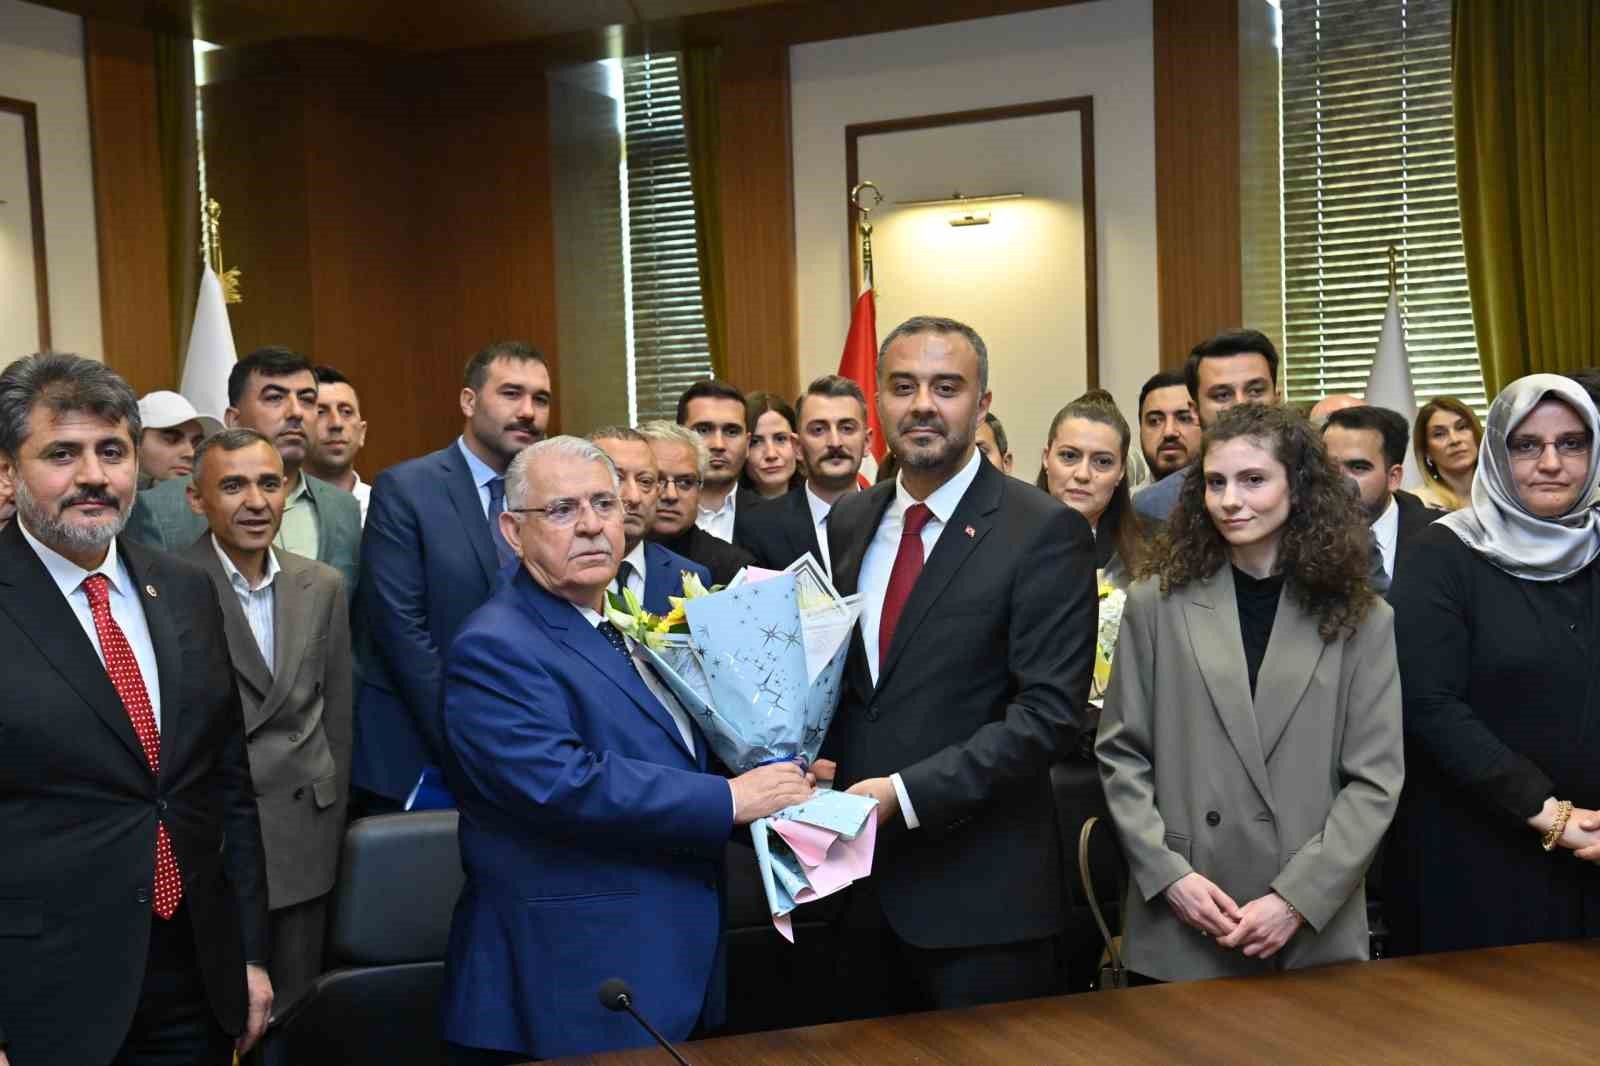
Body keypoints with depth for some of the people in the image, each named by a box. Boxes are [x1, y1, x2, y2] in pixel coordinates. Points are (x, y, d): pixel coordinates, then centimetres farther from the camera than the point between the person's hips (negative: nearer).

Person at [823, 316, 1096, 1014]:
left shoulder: (1046, 532, -11)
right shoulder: (849, 522, 9)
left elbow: (1049, 714, -17)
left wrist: (906, 792, -21)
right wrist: (817, 773, -5)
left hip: (980, 896, -5)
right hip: (861, 881, 6)